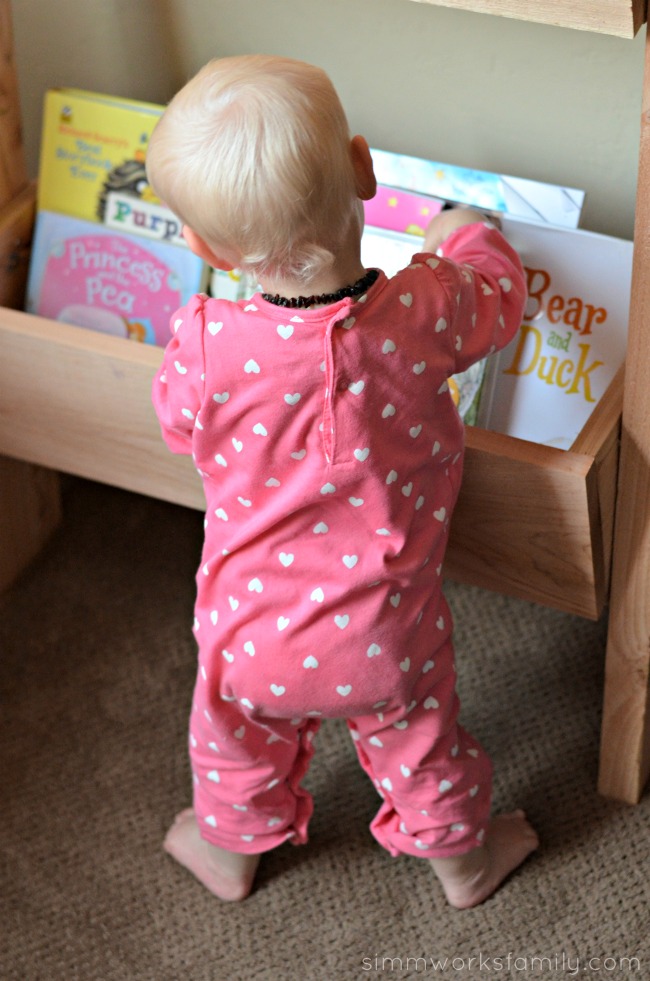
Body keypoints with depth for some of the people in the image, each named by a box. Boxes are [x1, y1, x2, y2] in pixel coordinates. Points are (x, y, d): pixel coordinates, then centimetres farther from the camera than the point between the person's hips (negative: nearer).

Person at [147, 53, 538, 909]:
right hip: (385, 638, 1)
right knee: (418, 742, 28)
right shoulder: (427, 309, -25)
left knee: (239, 741, 30)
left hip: (252, 633, 0)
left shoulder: (205, 348, -28)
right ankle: (461, 857, 54)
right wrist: (468, 236, 21)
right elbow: (498, 299, 0)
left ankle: (230, 849, 57)